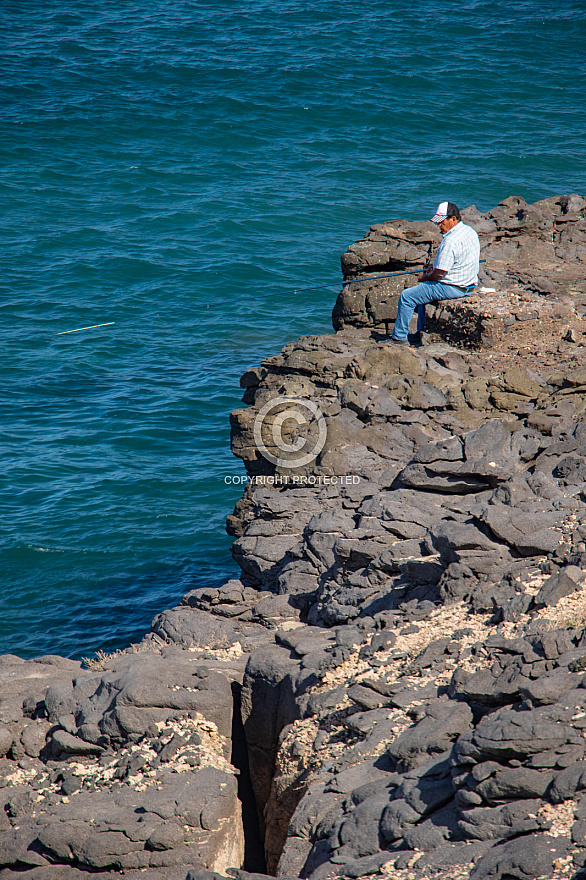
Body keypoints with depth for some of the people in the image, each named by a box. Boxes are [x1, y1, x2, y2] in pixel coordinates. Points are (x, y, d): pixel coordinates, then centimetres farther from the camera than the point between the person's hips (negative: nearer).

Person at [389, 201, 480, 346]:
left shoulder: (450, 241, -26)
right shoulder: (469, 231, 6)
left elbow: (440, 273, -23)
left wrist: (425, 277, -3)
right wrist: (434, 266, 12)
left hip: (452, 288, -10)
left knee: (406, 297, -4)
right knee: (424, 289, 33)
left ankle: (399, 338, 4)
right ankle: (422, 331, 36)